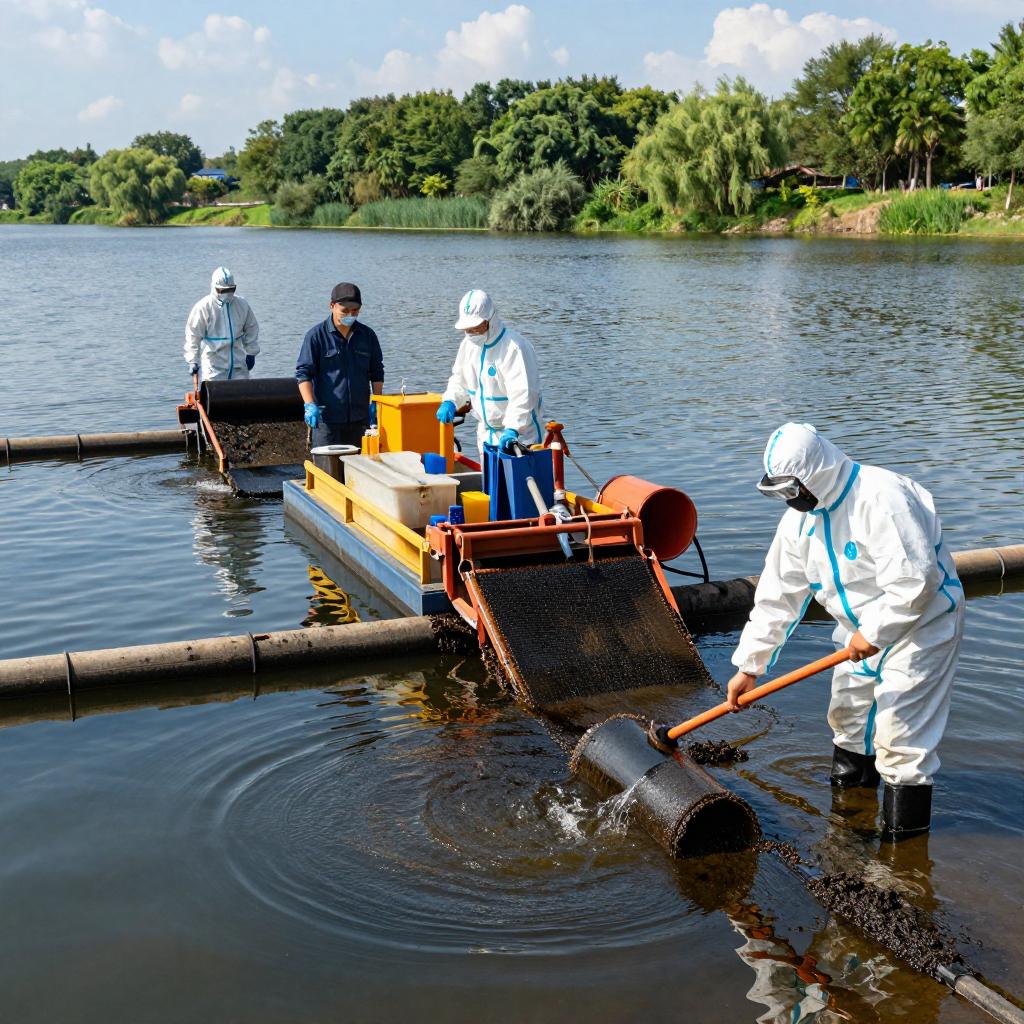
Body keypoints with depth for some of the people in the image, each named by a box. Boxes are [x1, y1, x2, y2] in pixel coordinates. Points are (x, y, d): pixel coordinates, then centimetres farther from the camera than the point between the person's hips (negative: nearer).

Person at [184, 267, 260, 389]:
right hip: (213, 364, -4)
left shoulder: (242, 305, 2)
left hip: (238, 363, 4)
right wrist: (193, 362, -10)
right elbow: (193, 335, -8)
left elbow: (251, 329, 15)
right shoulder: (203, 307, -10)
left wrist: (251, 353, 13)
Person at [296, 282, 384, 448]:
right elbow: (303, 372, -4)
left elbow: (377, 372, 17)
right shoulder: (316, 336, -2)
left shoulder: (367, 335, 10)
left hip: (360, 417, 4)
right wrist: (310, 405, -16)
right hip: (326, 418, -4)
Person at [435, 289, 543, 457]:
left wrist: (513, 429, -41)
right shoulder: (469, 343, 3)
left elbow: (522, 394, -31)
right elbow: (459, 379, 16)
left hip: (518, 433, -8)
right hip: (487, 433, 8)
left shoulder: (515, 347, -23)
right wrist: (449, 401, -4)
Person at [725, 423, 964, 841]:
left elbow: (915, 580, -32)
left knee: (898, 727, -9)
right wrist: (748, 665, -1)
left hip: (921, 621, -8)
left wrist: (874, 633, -23)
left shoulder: (881, 497, -29)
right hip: (863, 627, 8)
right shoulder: (799, 519, -3)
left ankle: (906, 822, 7)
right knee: (847, 709, 19)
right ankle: (851, 777, 43)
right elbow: (777, 595, 1)